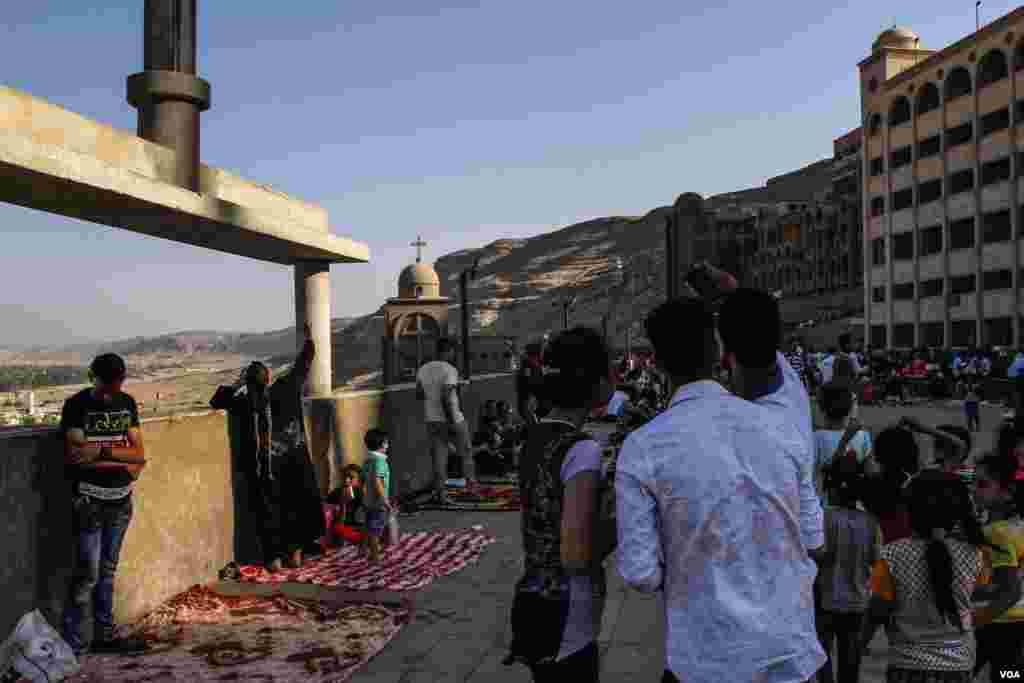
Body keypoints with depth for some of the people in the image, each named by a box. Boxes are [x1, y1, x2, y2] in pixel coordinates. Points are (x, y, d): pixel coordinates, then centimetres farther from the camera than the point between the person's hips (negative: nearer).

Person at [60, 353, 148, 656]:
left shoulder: (127, 403, 8)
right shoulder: (77, 405, -6)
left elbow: (139, 453, 1)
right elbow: (75, 456, -15)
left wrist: (101, 452, -15)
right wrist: (124, 461, -9)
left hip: (121, 499, 5)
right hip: (90, 501, -5)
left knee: (108, 570, 12)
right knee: (87, 573, -6)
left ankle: (105, 635, 20)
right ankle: (72, 645, 2)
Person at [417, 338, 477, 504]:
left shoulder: (423, 370, 5)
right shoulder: (450, 370, -15)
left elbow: (419, 394, 14)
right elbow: (447, 397, -24)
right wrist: (452, 420, -21)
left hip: (432, 420, 5)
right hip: (451, 419, -5)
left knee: (439, 457, 7)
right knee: (465, 450, 16)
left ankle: (440, 492, 4)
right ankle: (470, 481, 24)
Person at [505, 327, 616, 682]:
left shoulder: (535, 439, 3)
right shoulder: (582, 450, -22)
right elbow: (576, 557, -24)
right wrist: (622, 523, -9)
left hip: (535, 605, 8)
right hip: (565, 624, -8)